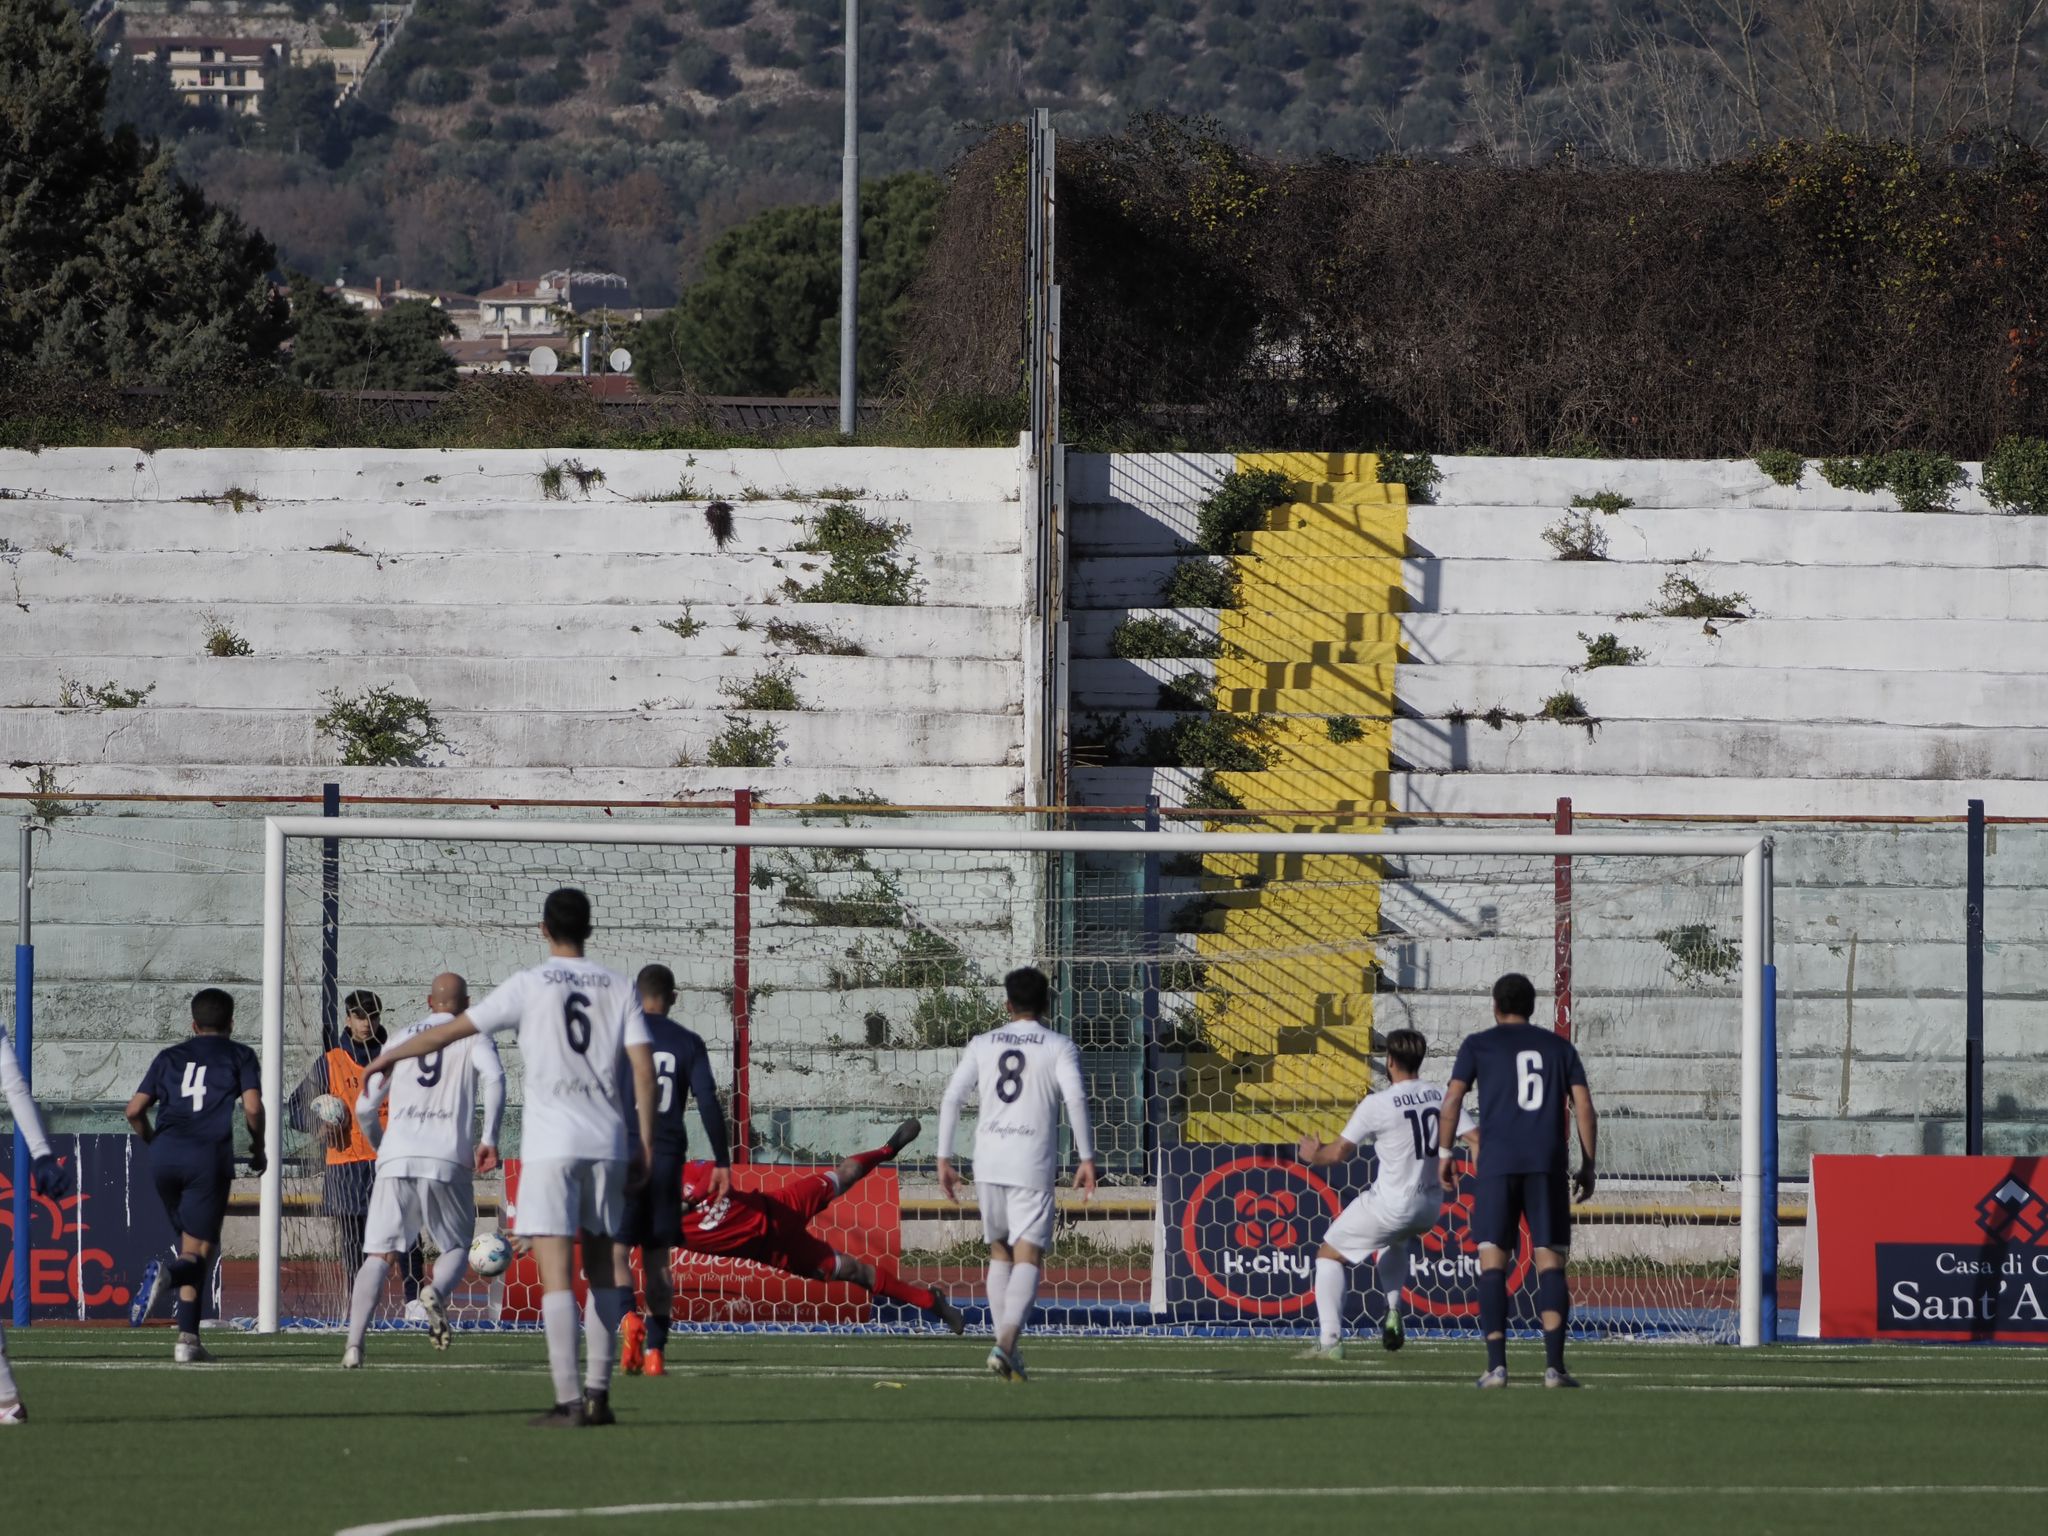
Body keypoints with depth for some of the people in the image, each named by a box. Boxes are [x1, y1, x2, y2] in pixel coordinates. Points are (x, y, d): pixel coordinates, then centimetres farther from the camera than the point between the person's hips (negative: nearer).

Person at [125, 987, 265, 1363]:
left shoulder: (169, 1057, 19)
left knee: (190, 1242, 20)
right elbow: (253, 1108, -4)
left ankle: (190, 1338, 13)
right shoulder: (239, 1056, 10)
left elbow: (135, 1110, 11)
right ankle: (167, 1272, -36)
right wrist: (258, 1149, 12)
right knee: (198, 1253, -1)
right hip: (208, 1156, -4)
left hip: (165, 1156, 4)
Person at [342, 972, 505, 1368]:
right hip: (447, 1160, -2)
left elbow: (365, 1108, 20)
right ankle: (436, 1292, -19)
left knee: (380, 1255, 3)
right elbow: (493, 1078, -10)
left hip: (396, 1157, 2)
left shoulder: (401, 1040, 19)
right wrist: (489, 1138, -9)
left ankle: (354, 1343, -13)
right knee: (456, 1248, 15)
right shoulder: (473, 1037, 11)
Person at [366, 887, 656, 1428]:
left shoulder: (531, 985, 0)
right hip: (608, 1142, 4)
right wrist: (645, 1150, 5)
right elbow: (644, 1070, 1)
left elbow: (452, 1030, 5)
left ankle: (568, 1400, -13)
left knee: (555, 1276, -6)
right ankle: (597, 1392, 11)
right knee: (600, 1268, 15)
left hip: (551, 1145, -4)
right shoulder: (619, 988, 8)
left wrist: (390, 1056, 20)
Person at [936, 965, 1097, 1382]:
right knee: (1028, 1258, -6)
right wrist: (1086, 1157, -8)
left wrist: (944, 1159, 9)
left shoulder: (982, 1045, 11)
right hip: (1033, 1165, -3)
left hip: (988, 1160, 3)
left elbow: (952, 1100, 5)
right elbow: (1076, 1099, -10)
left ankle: (1006, 1349, 14)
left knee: (1000, 1253, 17)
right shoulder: (1059, 1047, 3)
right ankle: (1006, 1343, -25)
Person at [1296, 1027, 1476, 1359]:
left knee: (1330, 1255, 10)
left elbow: (1339, 1151, -9)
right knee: (1396, 1243, 40)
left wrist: (1313, 1155, 12)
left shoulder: (1377, 1104, -14)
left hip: (1390, 1204, -6)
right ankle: (1393, 1313, 22)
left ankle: (1329, 1341, -1)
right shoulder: (1440, 1096, 0)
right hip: (1430, 1206, 6)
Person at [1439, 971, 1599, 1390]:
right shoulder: (1560, 1047, 15)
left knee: (1492, 1262, 0)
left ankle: (1496, 1365, -10)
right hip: (1548, 1165, 1)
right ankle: (1554, 1365, -11)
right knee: (1551, 1263, 2)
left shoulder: (1479, 1045, 10)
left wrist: (1444, 1155, 5)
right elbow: (1584, 1108, 8)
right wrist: (1588, 1167, 12)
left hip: (1496, 1164, -1)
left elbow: (1453, 1099, -1)